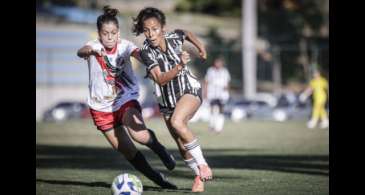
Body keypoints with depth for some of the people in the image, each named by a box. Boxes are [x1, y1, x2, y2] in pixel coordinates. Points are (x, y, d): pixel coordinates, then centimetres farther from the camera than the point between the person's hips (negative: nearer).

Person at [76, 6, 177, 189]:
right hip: (102, 107, 1)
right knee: (128, 152, 2)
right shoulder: (94, 46, -12)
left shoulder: (124, 46, -10)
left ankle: (160, 149, 1)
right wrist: (92, 51, -60)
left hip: (126, 100, -1)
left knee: (138, 133, -31)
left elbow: (139, 54, -32)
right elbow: (80, 52, -36)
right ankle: (157, 178, 21)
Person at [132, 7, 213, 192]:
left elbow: (187, 33, 13)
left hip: (189, 90, -2)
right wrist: (180, 65, -41)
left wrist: (200, 47, 14)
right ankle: (199, 177, 27)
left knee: (177, 122, -31)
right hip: (167, 99, 2)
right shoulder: (146, 52, -20)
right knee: (182, 146, 5)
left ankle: (202, 165, -21)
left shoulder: (174, 37, -13)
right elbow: (160, 79, -30)